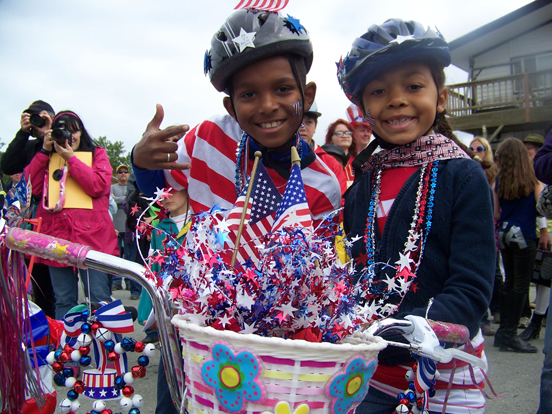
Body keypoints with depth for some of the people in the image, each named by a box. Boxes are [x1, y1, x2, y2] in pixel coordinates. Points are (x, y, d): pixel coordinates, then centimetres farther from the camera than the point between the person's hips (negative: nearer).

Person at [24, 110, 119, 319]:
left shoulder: (96, 154, 11)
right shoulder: (47, 159, 17)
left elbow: (98, 186, -7)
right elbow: (32, 187, 1)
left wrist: (70, 158, -8)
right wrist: (44, 151, 1)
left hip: (91, 236, -3)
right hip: (57, 235, 3)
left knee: (98, 298, -3)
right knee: (63, 301, 9)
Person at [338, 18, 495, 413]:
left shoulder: (462, 175, -9)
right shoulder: (361, 184, 4)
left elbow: (471, 292, -17)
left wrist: (388, 339, -30)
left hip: (443, 374, -3)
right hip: (366, 373, 4)